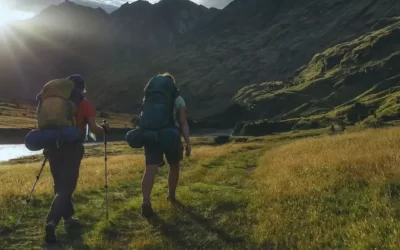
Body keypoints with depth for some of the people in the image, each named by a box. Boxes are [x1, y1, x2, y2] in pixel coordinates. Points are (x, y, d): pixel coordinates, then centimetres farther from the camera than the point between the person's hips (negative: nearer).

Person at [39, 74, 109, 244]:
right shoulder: (85, 104, 1)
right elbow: (94, 129, -6)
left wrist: (46, 145, 24)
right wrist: (104, 129, 14)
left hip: (54, 146, 5)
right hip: (72, 148, -5)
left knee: (60, 186, 19)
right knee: (66, 188, -4)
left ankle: (68, 217, 28)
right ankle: (51, 222, -20)